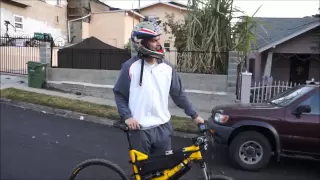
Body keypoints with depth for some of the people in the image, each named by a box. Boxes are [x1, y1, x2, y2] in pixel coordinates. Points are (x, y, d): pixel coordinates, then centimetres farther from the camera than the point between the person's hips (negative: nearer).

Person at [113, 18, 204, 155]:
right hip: (140, 129, -3)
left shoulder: (167, 67, 1)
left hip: (163, 127, 3)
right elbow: (119, 94, -2)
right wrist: (127, 116, -14)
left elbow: (178, 94, 7)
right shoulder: (130, 66, -9)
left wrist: (194, 115, 7)